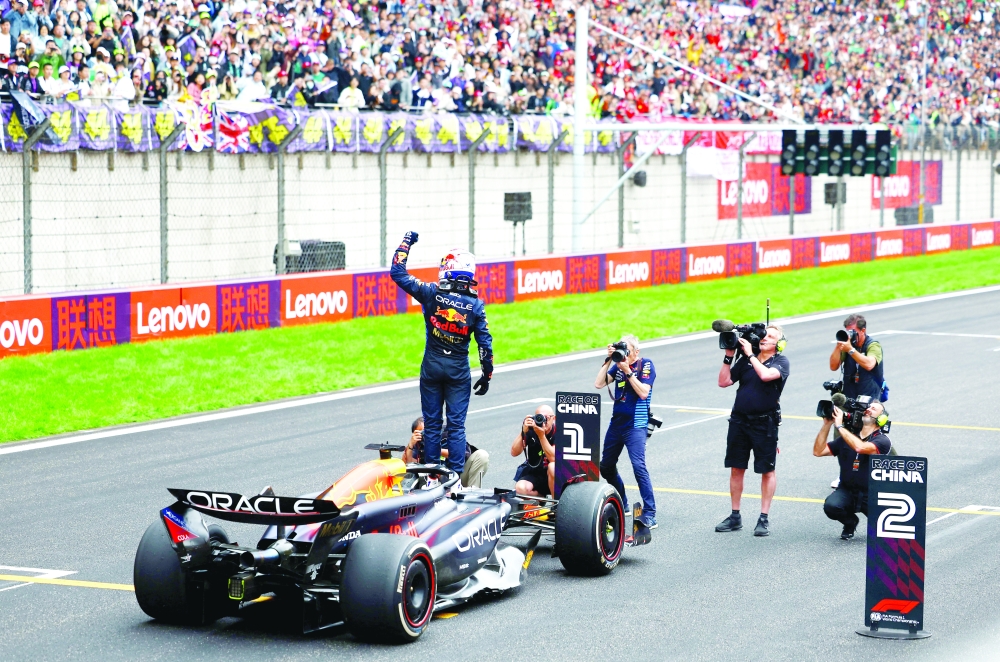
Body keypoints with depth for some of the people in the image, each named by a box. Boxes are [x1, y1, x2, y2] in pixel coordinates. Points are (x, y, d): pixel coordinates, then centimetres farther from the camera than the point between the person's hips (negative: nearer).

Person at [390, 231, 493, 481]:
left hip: (432, 367, 0)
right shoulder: (476, 305, -6)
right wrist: (487, 375, 6)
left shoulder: (432, 294, -9)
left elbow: (397, 273, -5)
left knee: (432, 423, 8)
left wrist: (407, 241, 6)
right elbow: (485, 343, -4)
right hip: (459, 370, 0)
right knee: (456, 425, 4)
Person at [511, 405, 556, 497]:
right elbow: (514, 453, -15)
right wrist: (523, 432, -26)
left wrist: (541, 435, -31)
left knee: (553, 467, -36)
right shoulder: (530, 430, -8)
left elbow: (553, 458, -25)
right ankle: (542, 498, 5)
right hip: (534, 473, 2)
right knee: (520, 488, -28)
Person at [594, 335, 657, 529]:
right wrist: (608, 360, -7)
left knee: (638, 466, -20)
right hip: (617, 422, 7)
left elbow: (643, 392, -18)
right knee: (606, 466, 14)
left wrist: (627, 371, -20)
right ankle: (622, 505, 33)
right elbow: (599, 384, -1)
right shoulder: (618, 365, 8)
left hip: (635, 425, -7)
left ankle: (649, 513, -19)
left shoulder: (646, 365, -6)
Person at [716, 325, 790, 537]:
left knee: (767, 470, 2)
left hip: (764, 423, -4)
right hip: (739, 420, 4)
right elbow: (724, 382, 5)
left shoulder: (780, 362, -4)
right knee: (736, 468, 8)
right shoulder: (745, 360, 8)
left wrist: (750, 354, -15)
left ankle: (764, 518, 9)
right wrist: (729, 356, -2)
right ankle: (735, 516, 17)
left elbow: (766, 375, -25)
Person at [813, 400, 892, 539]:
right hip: (847, 491, 2)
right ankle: (850, 522, 7)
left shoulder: (882, 441, -8)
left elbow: (860, 447, -29)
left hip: (872, 494, -2)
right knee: (831, 506, -29)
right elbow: (818, 451, 1)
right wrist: (827, 424, -5)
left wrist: (839, 426, -22)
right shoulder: (847, 437, 7)